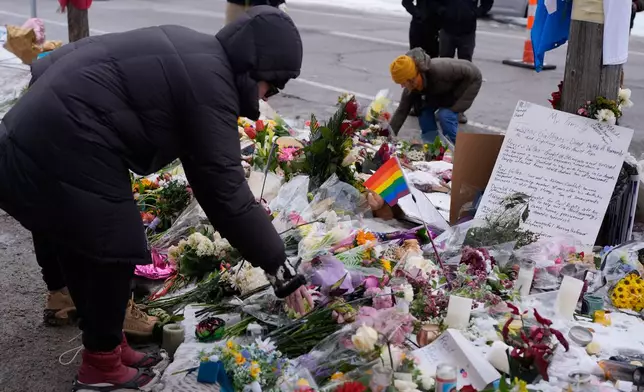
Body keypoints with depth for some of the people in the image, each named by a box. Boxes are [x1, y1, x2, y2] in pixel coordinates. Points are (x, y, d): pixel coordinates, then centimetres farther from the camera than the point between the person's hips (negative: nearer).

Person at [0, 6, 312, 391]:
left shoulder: (191, 52, 12)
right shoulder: (209, 83, -18)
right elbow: (224, 190, -19)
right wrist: (280, 267, -14)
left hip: (37, 136, 10)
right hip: (66, 154, -10)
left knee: (84, 252, 19)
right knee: (112, 254, 3)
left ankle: (106, 345, 34)